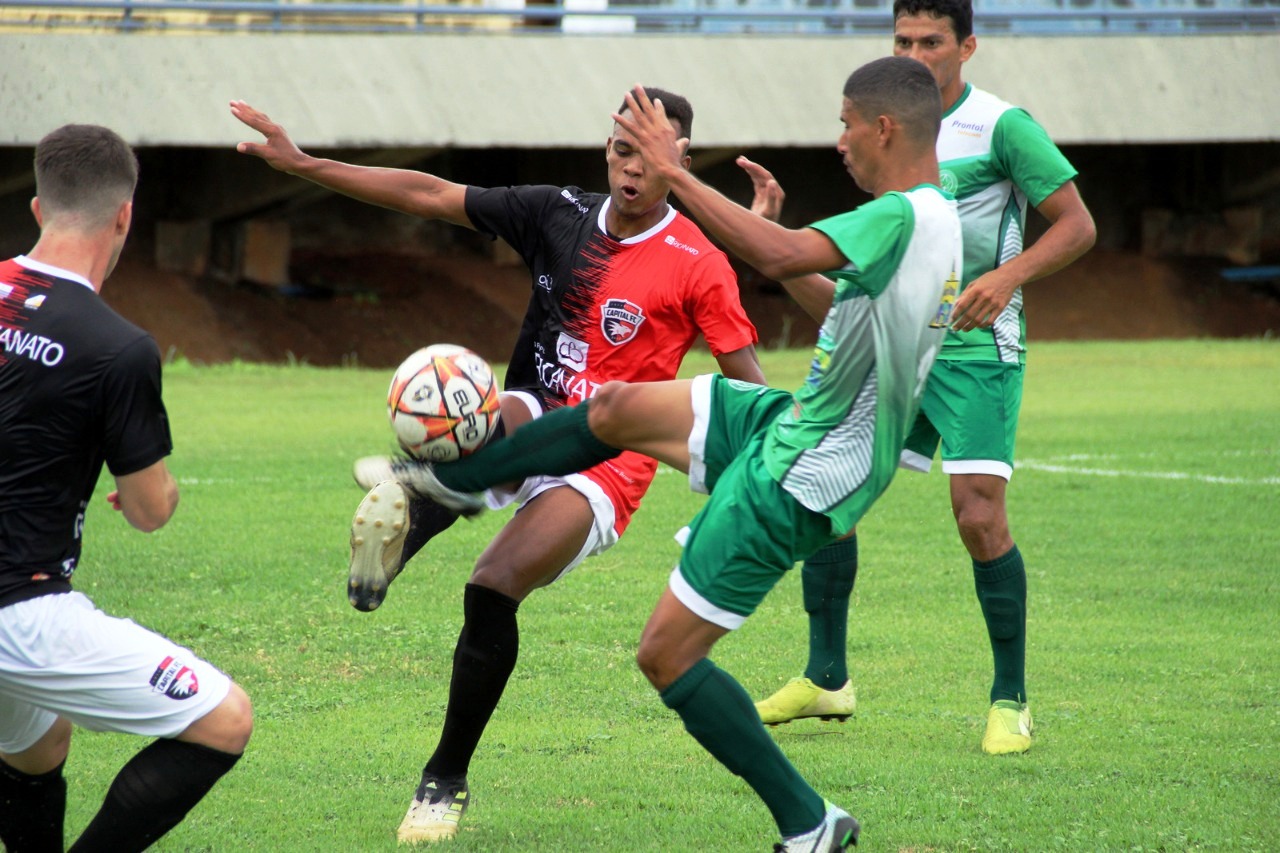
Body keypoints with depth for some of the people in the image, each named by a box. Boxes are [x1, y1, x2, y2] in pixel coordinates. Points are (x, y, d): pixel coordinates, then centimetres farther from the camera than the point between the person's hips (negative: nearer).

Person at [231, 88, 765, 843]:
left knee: (494, 589, -23)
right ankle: (402, 522, -64)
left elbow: (749, 383, -4)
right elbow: (432, 196, 6)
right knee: (492, 417, -34)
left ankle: (447, 784, -8)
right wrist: (304, 165, 2)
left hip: (606, 463, -4)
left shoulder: (698, 264, -5)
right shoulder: (561, 214, 6)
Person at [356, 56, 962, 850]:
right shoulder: (935, 221, 7)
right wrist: (773, 228, 16)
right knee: (617, 408, 16)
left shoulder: (902, 219, -25)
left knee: (667, 656, -2)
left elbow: (779, 255, -39)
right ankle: (449, 478, 36)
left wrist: (673, 169, -32)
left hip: (791, 484, -10)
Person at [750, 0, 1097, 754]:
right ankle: (826, 676, 16)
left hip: (976, 352, -6)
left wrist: (1006, 277, -24)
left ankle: (1011, 700, -3)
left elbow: (1077, 226, -9)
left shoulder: (1002, 126, -9)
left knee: (978, 512, -16)